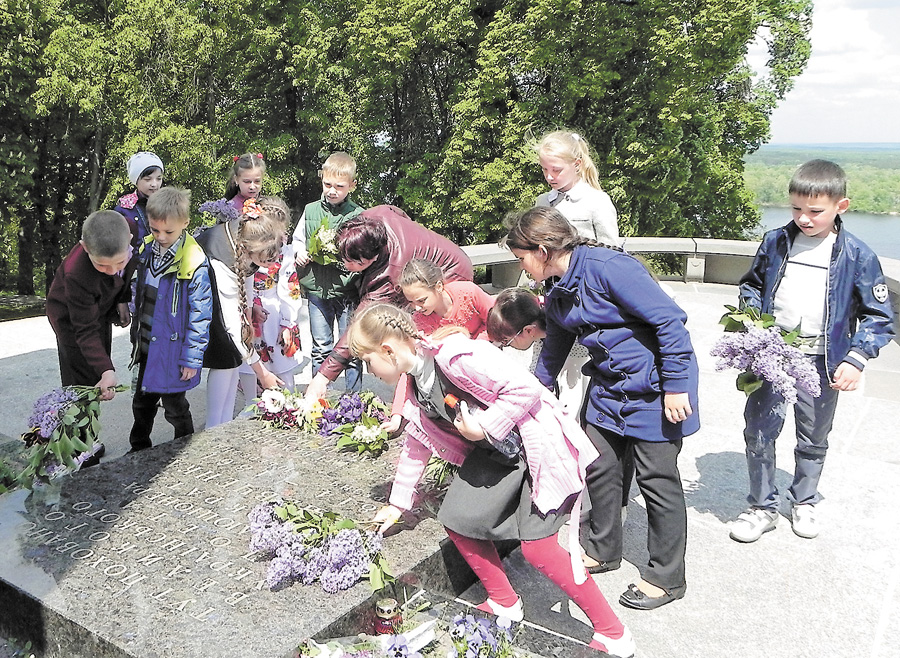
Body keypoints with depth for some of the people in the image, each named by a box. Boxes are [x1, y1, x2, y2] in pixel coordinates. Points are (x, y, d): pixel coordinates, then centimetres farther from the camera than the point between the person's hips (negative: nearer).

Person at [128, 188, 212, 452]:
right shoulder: (146, 249, -1)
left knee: (175, 408, 10)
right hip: (147, 347, 7)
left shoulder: (195, 264, -22)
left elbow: (200, 316, -18)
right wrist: (136, 335, 14)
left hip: (172, 351, -7)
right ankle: (139, 450, 44)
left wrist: (192, 358, -16)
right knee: (142, 402, 24)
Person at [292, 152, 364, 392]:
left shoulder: (358, 216, -4)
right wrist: (299, 253, -2)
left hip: (347, 289, -3)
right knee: (320, 348, 12)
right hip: (317, 290, 3)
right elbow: (297, 240, 19)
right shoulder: (310, 211, 6)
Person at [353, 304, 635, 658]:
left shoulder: (454, 357, -27)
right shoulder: (414, 386, 4)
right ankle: (504, 602, 25)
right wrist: (397, 503, 26)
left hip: (539, 445, -9)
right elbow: (416, 446, 19)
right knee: (458, 519, 3)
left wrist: (483, 427, -22)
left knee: (537, 545, -12)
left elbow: (525, 387, -29)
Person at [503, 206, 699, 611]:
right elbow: (552, 356, 22)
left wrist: (676, 384, -22)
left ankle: (666, 578, 17)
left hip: (653, 385, -8)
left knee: (657, 478, 1)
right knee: (598, 467, 12)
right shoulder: (558, 297, 7)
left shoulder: (606, 267, -23)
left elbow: (669, 319, -24)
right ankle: (602, 550, 33)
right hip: (608, 385, 8)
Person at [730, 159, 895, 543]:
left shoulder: (856, 256, -8)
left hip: (821, 364, -1)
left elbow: (878, 317, -3)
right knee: (758, 434, 4)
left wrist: (856, 359, -14)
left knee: (813, 440, 17)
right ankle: (763, 507, 22)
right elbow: (752, 285, 15)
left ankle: (804, 502, 39)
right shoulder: (775, 242, -1)